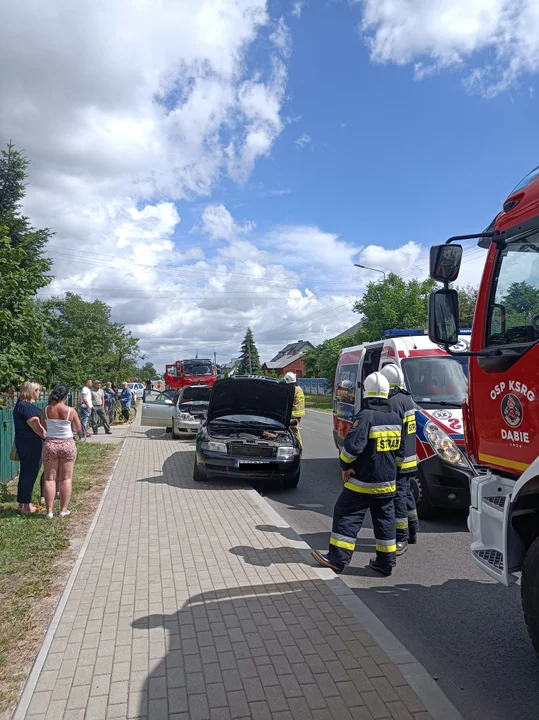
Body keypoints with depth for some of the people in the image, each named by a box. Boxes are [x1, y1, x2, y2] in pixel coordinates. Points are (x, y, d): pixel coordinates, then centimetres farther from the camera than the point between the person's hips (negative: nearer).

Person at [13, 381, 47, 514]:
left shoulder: (21, 404, 13)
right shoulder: (26, 407, -19)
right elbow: (37, 428, -20)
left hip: (25, 443, 10)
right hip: (31, 444, -10)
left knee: (26, 474, 16)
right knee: (29, 474, -1)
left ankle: (23, 504, 25)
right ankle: (26, 506, 7)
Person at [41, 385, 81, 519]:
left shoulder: (46, 410, -6)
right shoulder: (70, 411, -12)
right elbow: (78, 429, -1)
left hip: (50, 444, 2)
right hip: (67, 445, -2)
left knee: (50, 478, 9)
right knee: (66, 478, 8)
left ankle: (49, 511, 11)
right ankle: (63, 510, 12)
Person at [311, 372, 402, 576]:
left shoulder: (366, 416, -18)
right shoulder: (395, 418, 5)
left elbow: (352, 445, -26)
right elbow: (397, 448, 14)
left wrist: (346, 465, -10)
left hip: (362, 480, -6)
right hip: (387, 481, 7)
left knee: (347, 516, 3)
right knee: (384, 520, 14)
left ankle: (337, 559, 6)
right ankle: (386, 561, 21)